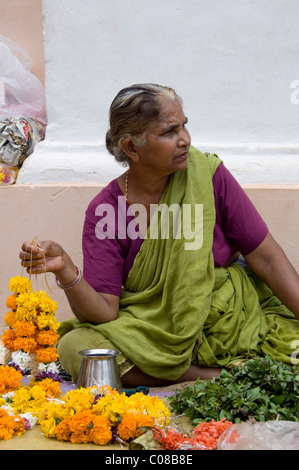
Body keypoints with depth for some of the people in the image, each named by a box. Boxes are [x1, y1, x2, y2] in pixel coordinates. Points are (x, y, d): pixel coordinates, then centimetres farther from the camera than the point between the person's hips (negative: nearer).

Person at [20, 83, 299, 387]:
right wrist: (66, 272, -31)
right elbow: (105, 313, -13)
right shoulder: (105, 211, -7)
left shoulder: (208, 175, -6)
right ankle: (208, 375, -21)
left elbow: (267, 259, -3)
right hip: (153, 333, 2)